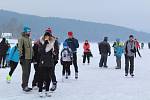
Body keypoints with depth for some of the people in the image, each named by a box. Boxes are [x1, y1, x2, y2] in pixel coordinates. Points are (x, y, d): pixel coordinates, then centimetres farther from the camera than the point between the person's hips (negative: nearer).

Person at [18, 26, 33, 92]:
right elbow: (20, 48, -13)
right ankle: (24, 86, -10)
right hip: (24, 58, -8)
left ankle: (25, 85, 18)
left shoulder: (29, 39, 19)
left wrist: (32, 56, 25)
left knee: (28, 72, 10)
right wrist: (21, 55, -19)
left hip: (29, 58, 9)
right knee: (25, 72, -12)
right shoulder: (21, 39, -7)